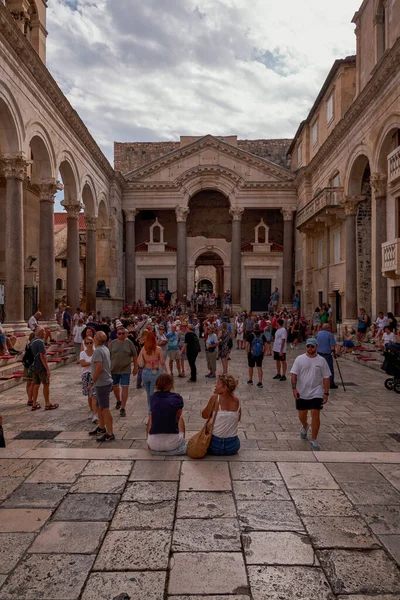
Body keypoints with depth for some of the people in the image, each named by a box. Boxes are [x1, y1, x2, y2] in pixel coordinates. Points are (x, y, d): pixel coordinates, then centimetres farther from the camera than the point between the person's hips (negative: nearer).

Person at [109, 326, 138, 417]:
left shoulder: (129, 343, -5)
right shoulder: (113, 343, -1)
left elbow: (135, 355, 1)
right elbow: (108, 355, 4)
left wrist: (135, 367, 2)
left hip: (125, 370, -2)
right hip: (114, 369, 3)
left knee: (125, 387, -5)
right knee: (114, 386, 17)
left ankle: (123, 408, 3)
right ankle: (118, 401, 43)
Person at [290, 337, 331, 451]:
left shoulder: (321, 360, -2)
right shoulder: (300, 359, -4)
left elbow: (326, 378, 1)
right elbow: (294, 375, -5)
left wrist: (326, 393, -3)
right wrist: (294, 388, -16)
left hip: (316, 393, -1)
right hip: (301, 393, 1)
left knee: (315, 415, -8)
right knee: (302, 415, 14)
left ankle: (314, 440, 5)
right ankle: (305, 427, 48)